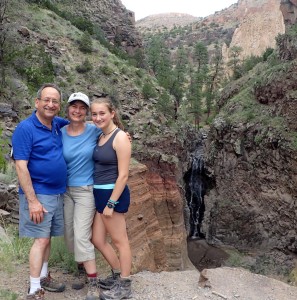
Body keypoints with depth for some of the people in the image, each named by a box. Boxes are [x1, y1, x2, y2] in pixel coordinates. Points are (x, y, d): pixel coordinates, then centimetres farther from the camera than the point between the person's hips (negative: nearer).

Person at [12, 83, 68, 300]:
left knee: (48, 237, 16)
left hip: (58, 193, 7)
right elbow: (21, 166, -18)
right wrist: (32, 200, -22)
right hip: (39, 194, -7)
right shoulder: (25, 128, -14)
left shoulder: (58, 125, 5)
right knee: (41, 239, -4)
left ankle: (43, 277, 31)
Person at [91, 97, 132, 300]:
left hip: (114, 194, -8)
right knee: (98, 240, 16)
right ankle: (118, 275, 35)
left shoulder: (120, 137, -14)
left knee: (120, 241, 6)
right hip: (99, 194, 8)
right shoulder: (100, 136, 10)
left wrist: (111, 203, -18)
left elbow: (123, 175, -18)